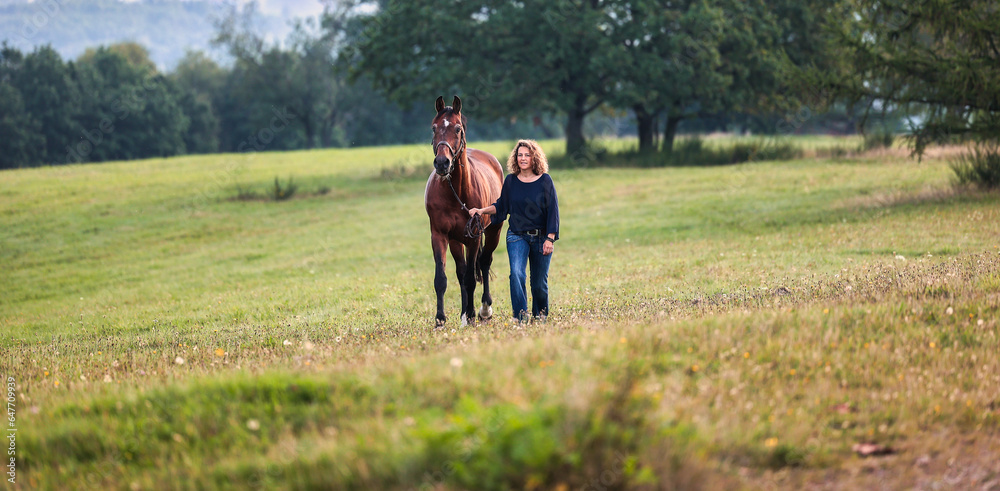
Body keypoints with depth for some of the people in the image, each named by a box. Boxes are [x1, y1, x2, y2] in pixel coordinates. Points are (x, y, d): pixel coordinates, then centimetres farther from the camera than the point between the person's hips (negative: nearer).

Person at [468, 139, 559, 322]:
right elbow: (501, 207, 14)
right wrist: (482, 210, -2)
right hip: (517, 236, 1)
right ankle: (520, 316, -21)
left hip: (541, 237, -1)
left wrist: (550, 239, -11)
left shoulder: (545, 180, -5)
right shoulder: (510, 181, 1)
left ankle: (540, 316, 28)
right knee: (516, 274, -21)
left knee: (539, 282, 6)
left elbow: (553, 211, -5)